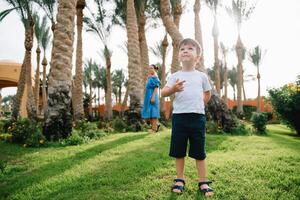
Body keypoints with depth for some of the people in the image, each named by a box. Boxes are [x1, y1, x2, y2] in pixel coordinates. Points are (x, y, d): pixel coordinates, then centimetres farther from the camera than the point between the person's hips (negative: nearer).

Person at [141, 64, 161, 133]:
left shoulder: (155, 77, -7)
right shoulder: (149, 77, 18)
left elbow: (156, 88, -15)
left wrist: (153, 97, -23)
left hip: (152, 96, -9)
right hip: (148, 96, 9)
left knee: (152, 112, -6)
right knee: (148, 112, 9)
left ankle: (154, 128, -1)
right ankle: (156, 125, 21)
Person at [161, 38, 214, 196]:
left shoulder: (202, 76, 7)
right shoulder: (175, 76, 3)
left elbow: (207, 93, 22)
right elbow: (163, 92, -9)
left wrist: (199, 105, 9)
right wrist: (173, 89, -29)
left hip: (198, 116, 0)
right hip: (179, 116, 0)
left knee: (199, 152, 8)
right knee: (178, 151, 9)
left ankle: (202, 182, 20)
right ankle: (179, 180, 24)